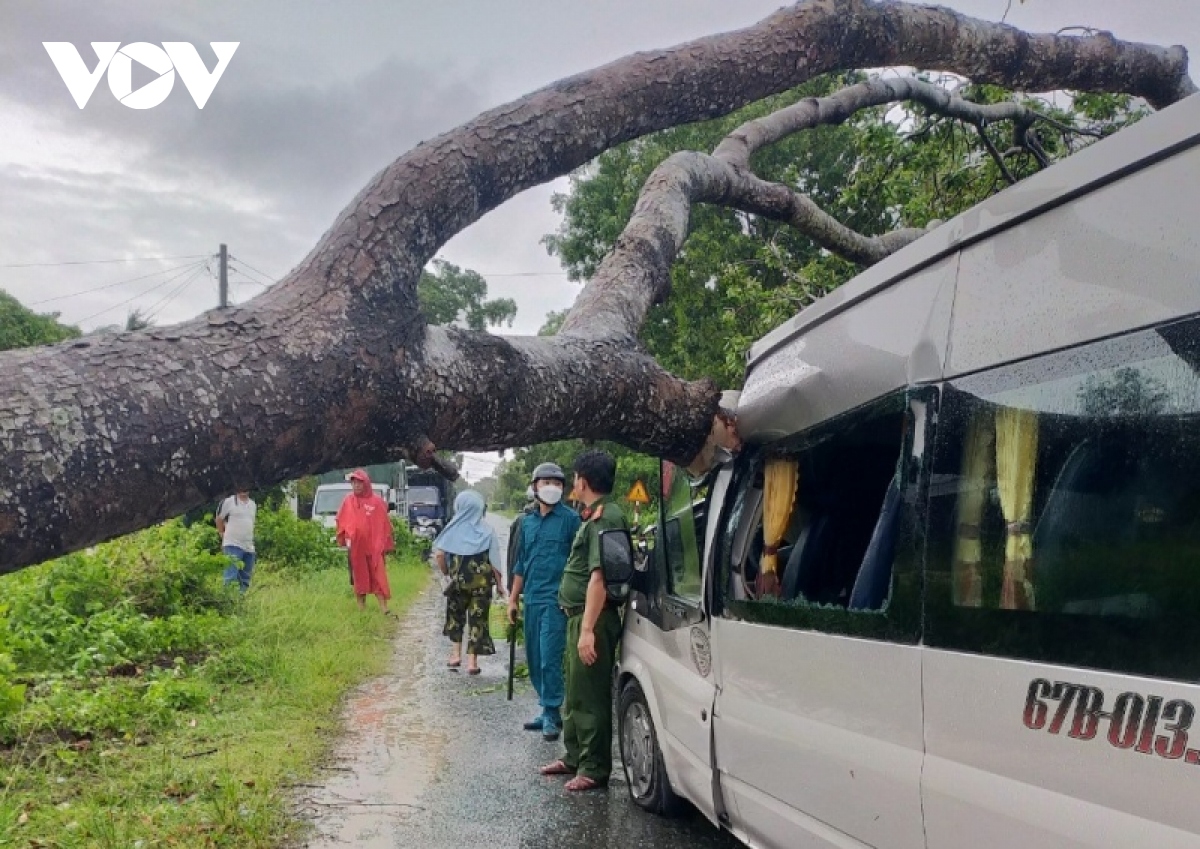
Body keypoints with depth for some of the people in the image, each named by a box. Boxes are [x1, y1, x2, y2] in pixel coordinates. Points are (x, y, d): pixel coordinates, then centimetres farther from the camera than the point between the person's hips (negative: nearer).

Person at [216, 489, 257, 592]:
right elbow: (219, 520, 4)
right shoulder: (228, 502, -4)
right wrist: (224, 536, 7)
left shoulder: (253, 504, 13)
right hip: (233, 545, -6)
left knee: (245, 580, 11)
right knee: (231, 578, -14)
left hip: (249, 547, 6)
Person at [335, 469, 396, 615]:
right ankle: (361, 607, 18)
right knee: (360, 577, 10)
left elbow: (385, 524, 0)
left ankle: (384, 609, -2)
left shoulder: (377, 501, -3)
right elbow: (341, 521, 11)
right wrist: (344, 538, 3)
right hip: (356, 547, 2)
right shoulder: (348, 501, 3)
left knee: (378, 578, -2)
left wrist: (386, 546, 1)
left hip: (374, 546, -2)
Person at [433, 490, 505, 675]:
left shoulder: (453, 530, -3)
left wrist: (445, 571, 8)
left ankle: (456, 654, 22)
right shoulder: (487, 532, -4)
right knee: (478, 618, 6)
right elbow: (494, 561, -8)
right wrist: (499, 582, 1)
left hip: (458, 582, 1)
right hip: (482, 583, -1)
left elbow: (438, 554, -9)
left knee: (456, 616, 22)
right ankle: (472, 661, 7)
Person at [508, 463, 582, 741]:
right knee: (534, 659, 11)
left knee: (550, 658, -8)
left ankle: (552, 713, 2)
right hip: (531, 599, 6)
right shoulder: (527, 521, 13)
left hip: (556, 599, -6)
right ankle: (547, 710, 23)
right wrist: (513, 599, 17)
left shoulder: (570, 519, -4)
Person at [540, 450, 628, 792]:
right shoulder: (596, 516, 15)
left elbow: (599, 577, -24)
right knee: (575, 693, 19)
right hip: (579, 616, 11)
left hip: (592, 619, -11)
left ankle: (595, 768, 7)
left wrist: (588, 629, -27)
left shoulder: (604, 518, -17)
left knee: (589, 696, -2)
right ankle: (575, 757, 31)